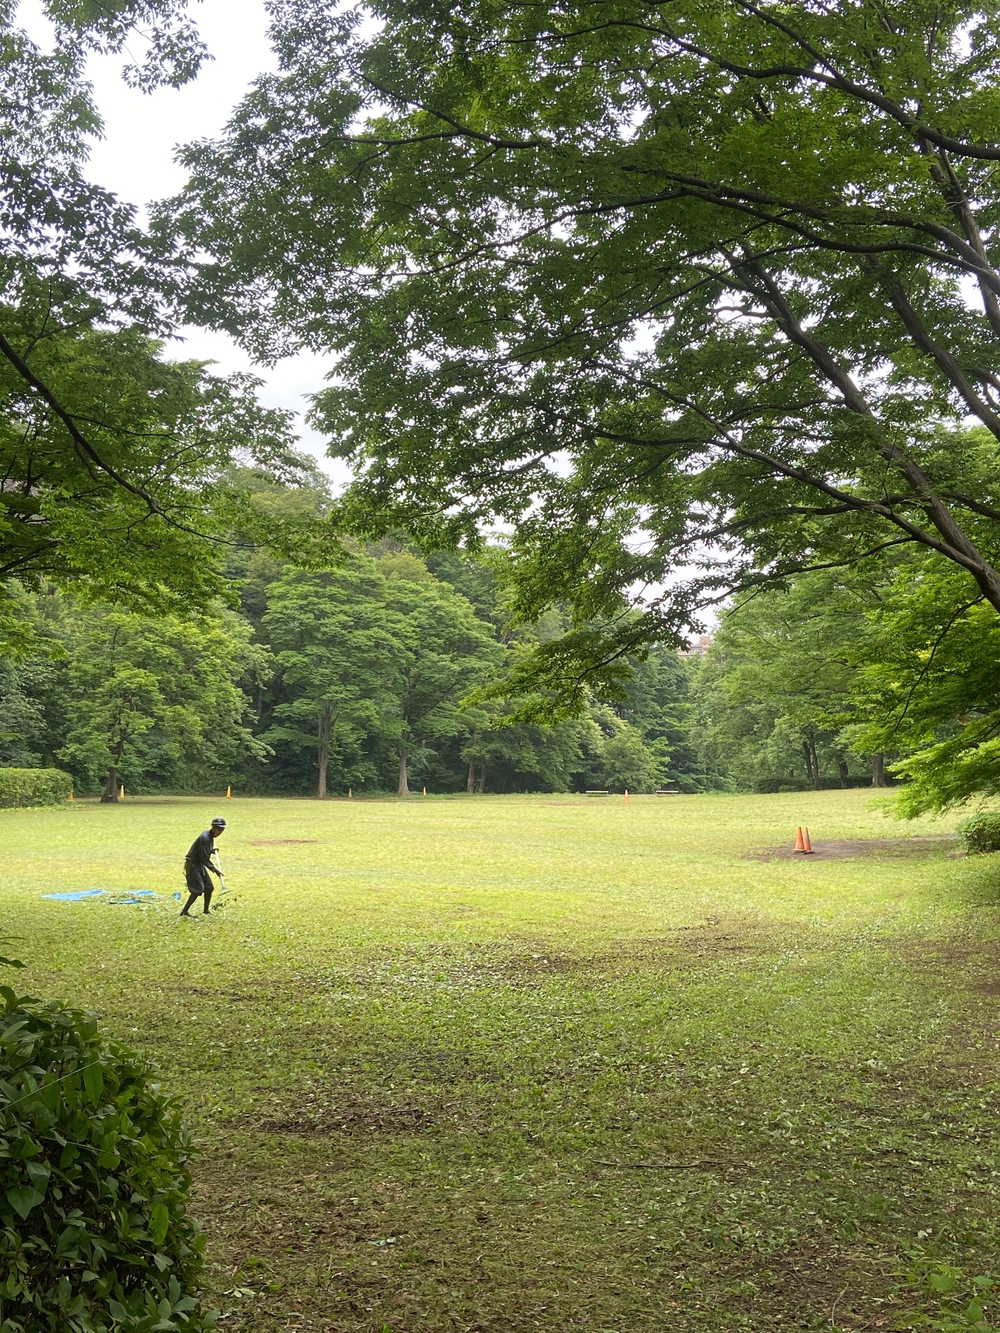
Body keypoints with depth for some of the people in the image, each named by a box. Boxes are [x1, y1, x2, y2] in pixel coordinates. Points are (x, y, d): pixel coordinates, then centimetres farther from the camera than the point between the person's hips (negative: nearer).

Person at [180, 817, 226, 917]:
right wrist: (214, 870, -26)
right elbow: (204, 858, -25)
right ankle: (184, 911, -11)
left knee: (209, 887, 10)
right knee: (198, 889, -16)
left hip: (200, 865, 10)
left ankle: (206, 911, 21)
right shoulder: (205, 838, -23)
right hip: (192, 865, -10)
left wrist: (212, 849, 2)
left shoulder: (210, 836, 7)